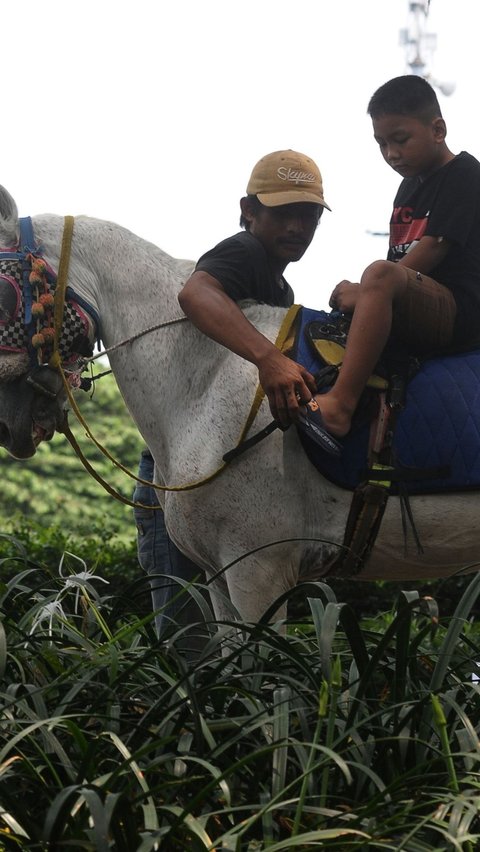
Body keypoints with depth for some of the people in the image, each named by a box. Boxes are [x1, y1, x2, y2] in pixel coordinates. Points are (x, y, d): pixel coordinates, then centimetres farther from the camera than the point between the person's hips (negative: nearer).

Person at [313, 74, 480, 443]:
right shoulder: (410, 186, 23)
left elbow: (433, 249, -14)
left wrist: (367, 291, -16)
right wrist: (363, 293, -1)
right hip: (416, 320, 10)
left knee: (380, 275, -35)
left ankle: (340, 402, -46)